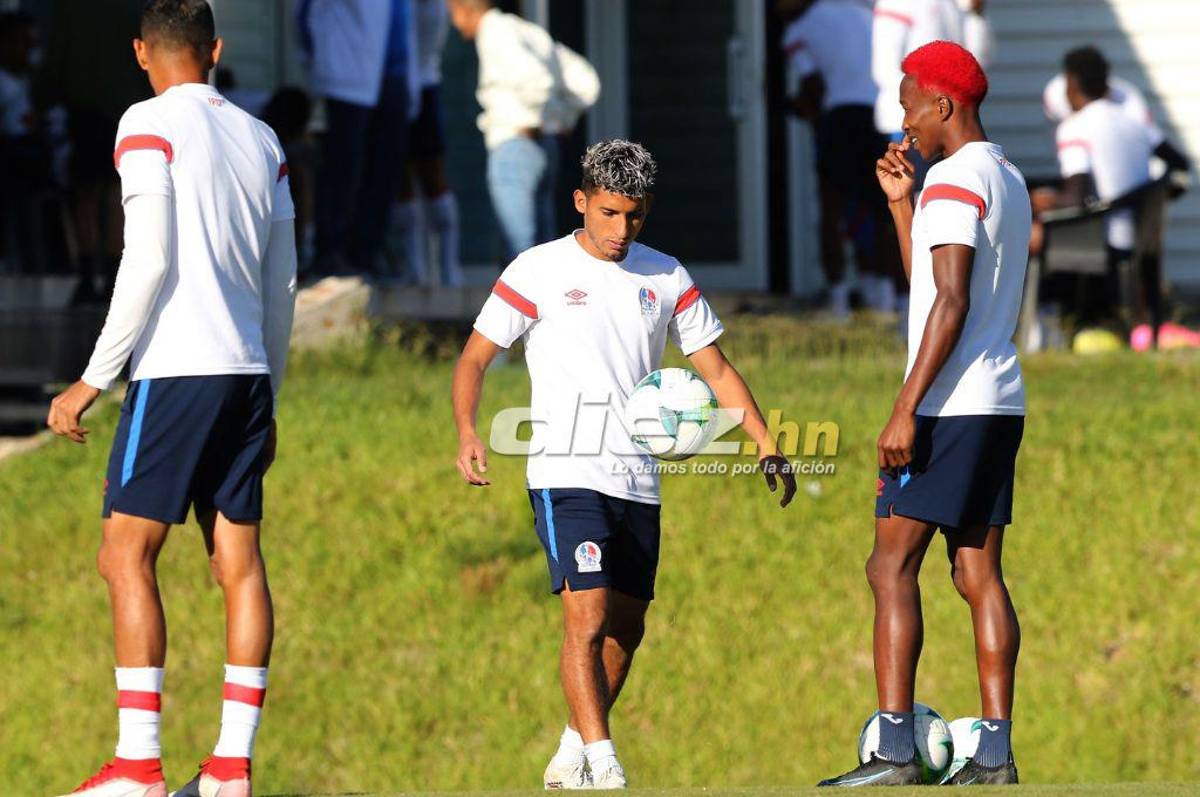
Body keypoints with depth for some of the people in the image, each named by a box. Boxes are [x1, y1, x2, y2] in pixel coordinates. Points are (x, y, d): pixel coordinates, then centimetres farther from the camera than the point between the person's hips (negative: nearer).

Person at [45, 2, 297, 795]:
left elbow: (148, 264, -12)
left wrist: (93, 380, -8)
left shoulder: (149, 125, -4)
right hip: (248, 373, 7)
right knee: (240, 561, 5)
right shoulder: (260, 139, 15)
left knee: (127, 556, -5)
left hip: (176, 371, -6)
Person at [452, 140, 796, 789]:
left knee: (625, 630, 9)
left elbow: (715, 370, 14)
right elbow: (474, 358, 2)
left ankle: (570, 759, 24)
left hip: (639, 482, 5)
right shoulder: (540, 271, -2)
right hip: (566, 473, -5)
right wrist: (468, 434, -16)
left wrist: (767, 447, 2)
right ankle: (601, 766, -22)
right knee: (587, 618, -18)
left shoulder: (667, 277, 10)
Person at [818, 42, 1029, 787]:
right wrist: (900, 202, 22)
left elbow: (950, 304, -20)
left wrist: (906, 411, -21)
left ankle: (895, 751, -14)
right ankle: (995, 755, 3)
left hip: (952, 407, -9)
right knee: (980, 572, 7)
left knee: (892, 566, -7)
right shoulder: (1010, 181, 19)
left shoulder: (955, 179, -11)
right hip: (1001, 403, 9)